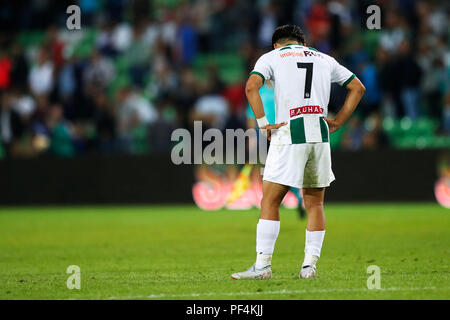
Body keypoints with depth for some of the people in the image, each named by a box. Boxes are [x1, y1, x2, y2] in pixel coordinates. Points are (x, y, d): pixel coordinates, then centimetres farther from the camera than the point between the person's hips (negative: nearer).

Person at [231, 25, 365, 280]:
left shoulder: (271, 57, 9)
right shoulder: (324, 59, 21)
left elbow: (251, 87, -9)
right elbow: (358, 88, 23)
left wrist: (263, 123, -6)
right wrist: (336, 123, 19)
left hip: (289, 135, -4)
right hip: (320, 135, 4)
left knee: (270, 203, 0)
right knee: (315, 204, 12)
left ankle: (263, 265, -5)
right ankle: (310, 265, 7)